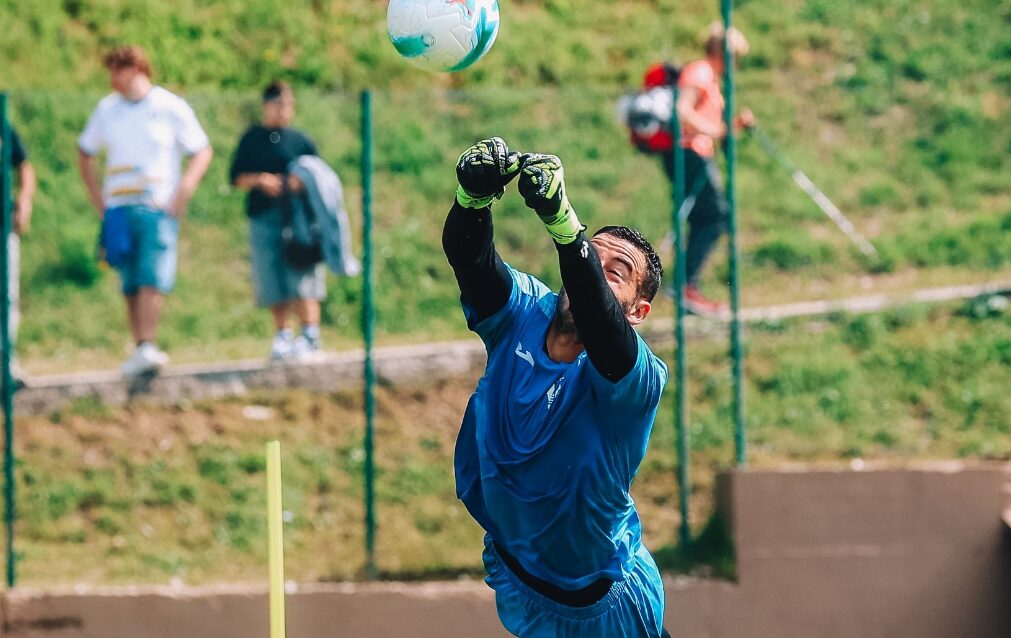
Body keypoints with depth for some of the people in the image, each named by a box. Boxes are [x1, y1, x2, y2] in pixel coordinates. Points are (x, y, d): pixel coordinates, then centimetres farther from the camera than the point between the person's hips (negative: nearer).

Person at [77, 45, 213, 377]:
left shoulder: (171, 107, 1)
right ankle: (140, 350, 6)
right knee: (131, 285, 2)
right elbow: (84, 152, 23)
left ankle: (146, 346, -23)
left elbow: (203, 151, 5)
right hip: (119, 209, 4)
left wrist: (186, 187, -9)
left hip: (158, 208, -4)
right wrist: (95, 195, 12)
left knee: (153, 278, -16)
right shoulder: (106, 110, 11)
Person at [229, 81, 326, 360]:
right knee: (272, 283, 3)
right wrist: (258, 180, -10)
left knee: (301, 279, -9)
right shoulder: (252, 139, 11)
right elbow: (237, 177, 9)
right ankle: (282, 335, 12)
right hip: (263, 219, 2)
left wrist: (302, 183, -12)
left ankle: (310, 335, -7)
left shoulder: (300, 141, 8)